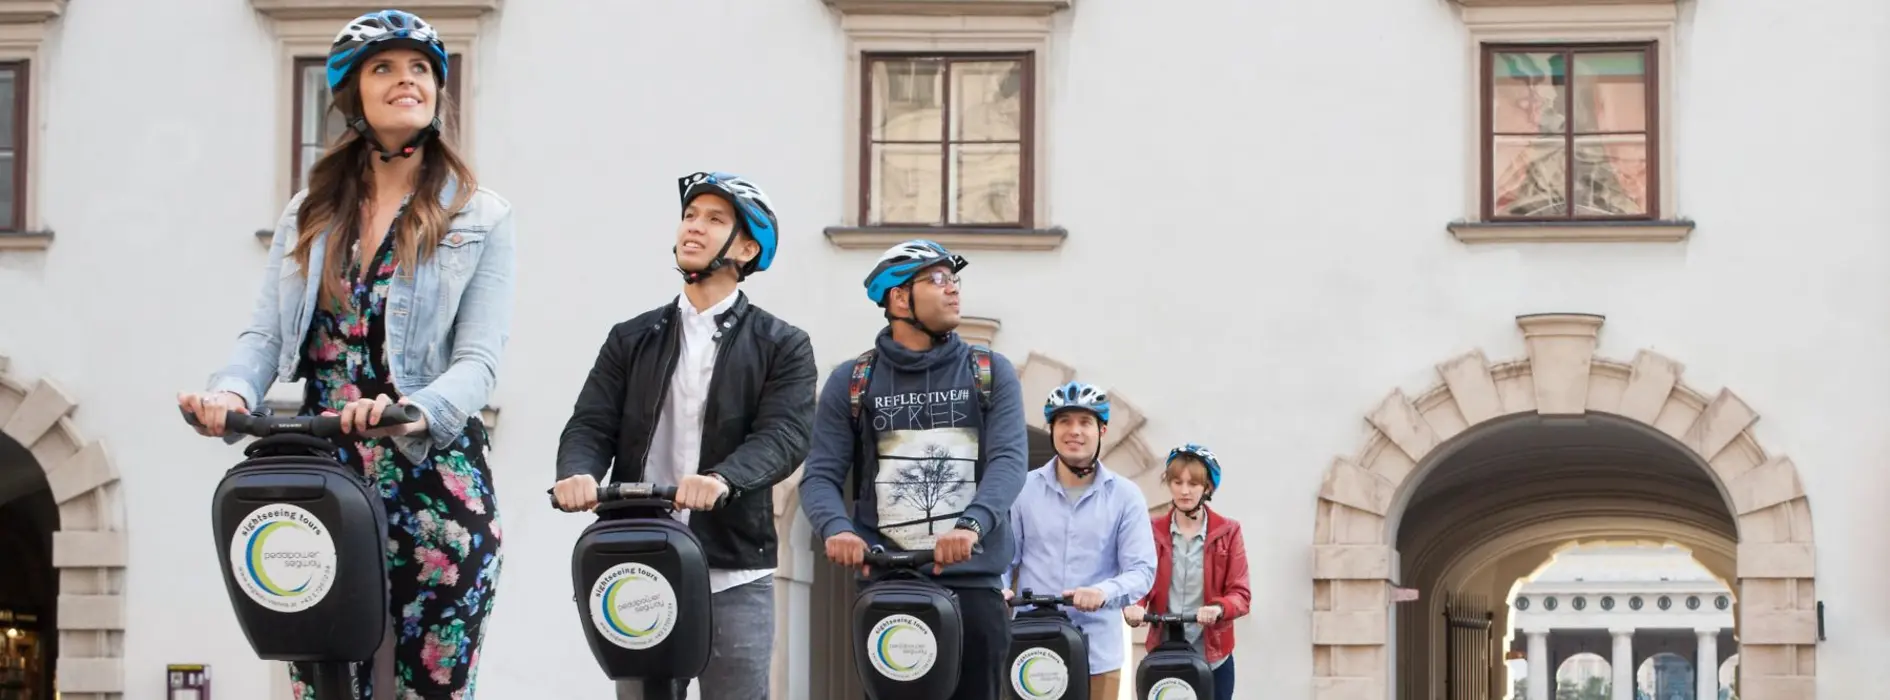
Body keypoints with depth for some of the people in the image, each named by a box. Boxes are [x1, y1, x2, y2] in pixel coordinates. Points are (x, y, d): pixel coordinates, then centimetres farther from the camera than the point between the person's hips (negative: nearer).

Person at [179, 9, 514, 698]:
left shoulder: (480, 217, 2)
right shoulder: (311, 211, 15)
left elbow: (478, 361, -7)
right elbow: (265, 332, 7)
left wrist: (418, 410, -28)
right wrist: (231, 392, -16)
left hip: (435, 480, -3)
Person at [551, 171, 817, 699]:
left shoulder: (783, 347, 6)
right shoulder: (632, 340, 15)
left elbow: (784, 435, -10)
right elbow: (591, 424, 5)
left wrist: (722, 479, -31)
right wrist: (578, 474, -19)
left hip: (735, 577, -3)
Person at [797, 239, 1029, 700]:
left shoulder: (991, 374, 9)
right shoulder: (851, 383, 9)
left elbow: (1010, 460, -5)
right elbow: (821, 475, 2)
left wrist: (970, 525, -25)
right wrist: (837, 528, -21)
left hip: (971, 583, 0)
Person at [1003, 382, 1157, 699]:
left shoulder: (1125, 495, 4)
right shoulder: (1024, 488, 6)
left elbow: (1142, 569, -2)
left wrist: (1103, 592, -22)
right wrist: (999, 592, -15)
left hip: (1098, 653, 0)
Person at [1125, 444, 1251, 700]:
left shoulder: (1227, 532, 2)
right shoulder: (1152, 530, 4)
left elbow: (1240, 593, -5)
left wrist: (1218, 608, -28)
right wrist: (1133, 607, -26)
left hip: (1213, 658, 0)